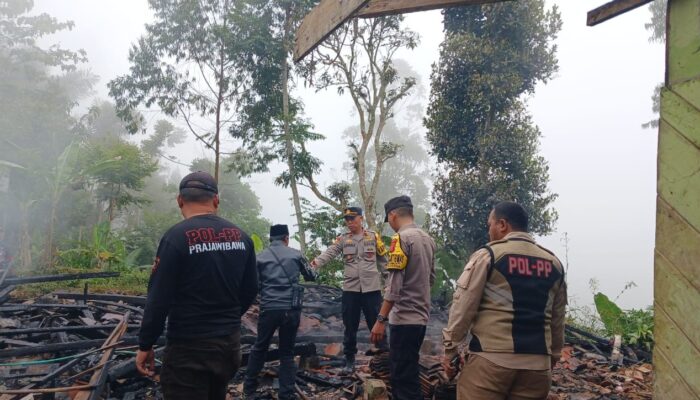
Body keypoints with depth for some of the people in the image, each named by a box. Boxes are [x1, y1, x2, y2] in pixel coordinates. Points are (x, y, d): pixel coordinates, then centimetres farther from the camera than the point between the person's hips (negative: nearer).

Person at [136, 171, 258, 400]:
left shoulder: (176, 237, -15)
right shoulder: (241, 237, 2)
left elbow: (159, 298, -16)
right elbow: (250, 290, 7)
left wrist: (145, 345, -4)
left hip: (189, 348, -6)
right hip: (230, 342, 6)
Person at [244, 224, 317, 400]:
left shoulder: (261, 257, 4)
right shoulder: (295, 254, 5)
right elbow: (311, 277, 18)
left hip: (269, 309, 0)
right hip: (291, 309, 0)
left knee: (259, 348, 19)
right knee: (287, 352, 11)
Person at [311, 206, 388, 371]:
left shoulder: (373, 237, 3)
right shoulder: (342, 239, 4)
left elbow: (383, 260, 8)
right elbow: (329, 253, -12)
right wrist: (316, 262, -31)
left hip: (371, 288, -1)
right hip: (350, 289, 2)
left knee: (376, 324, 6)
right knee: (350, 326, 10)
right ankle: (349, 360, 23)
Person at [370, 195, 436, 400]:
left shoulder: (401, 238, -14)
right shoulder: (428, 239, 11)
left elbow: (394, 285, -20)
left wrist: (381, 319, -18)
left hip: (405, 318, -9)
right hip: (421, 316, 9)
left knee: (404, 377, -2)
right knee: (403, 372, 21)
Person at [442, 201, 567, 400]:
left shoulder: (487, 255, -4)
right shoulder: (554, 264, 12)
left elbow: (463, 307, -5)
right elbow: (557, 320, 16)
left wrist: (450, 349, 2)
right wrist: (552, 357, 25)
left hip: (491, 359, -5)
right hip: (537, 363, 5)